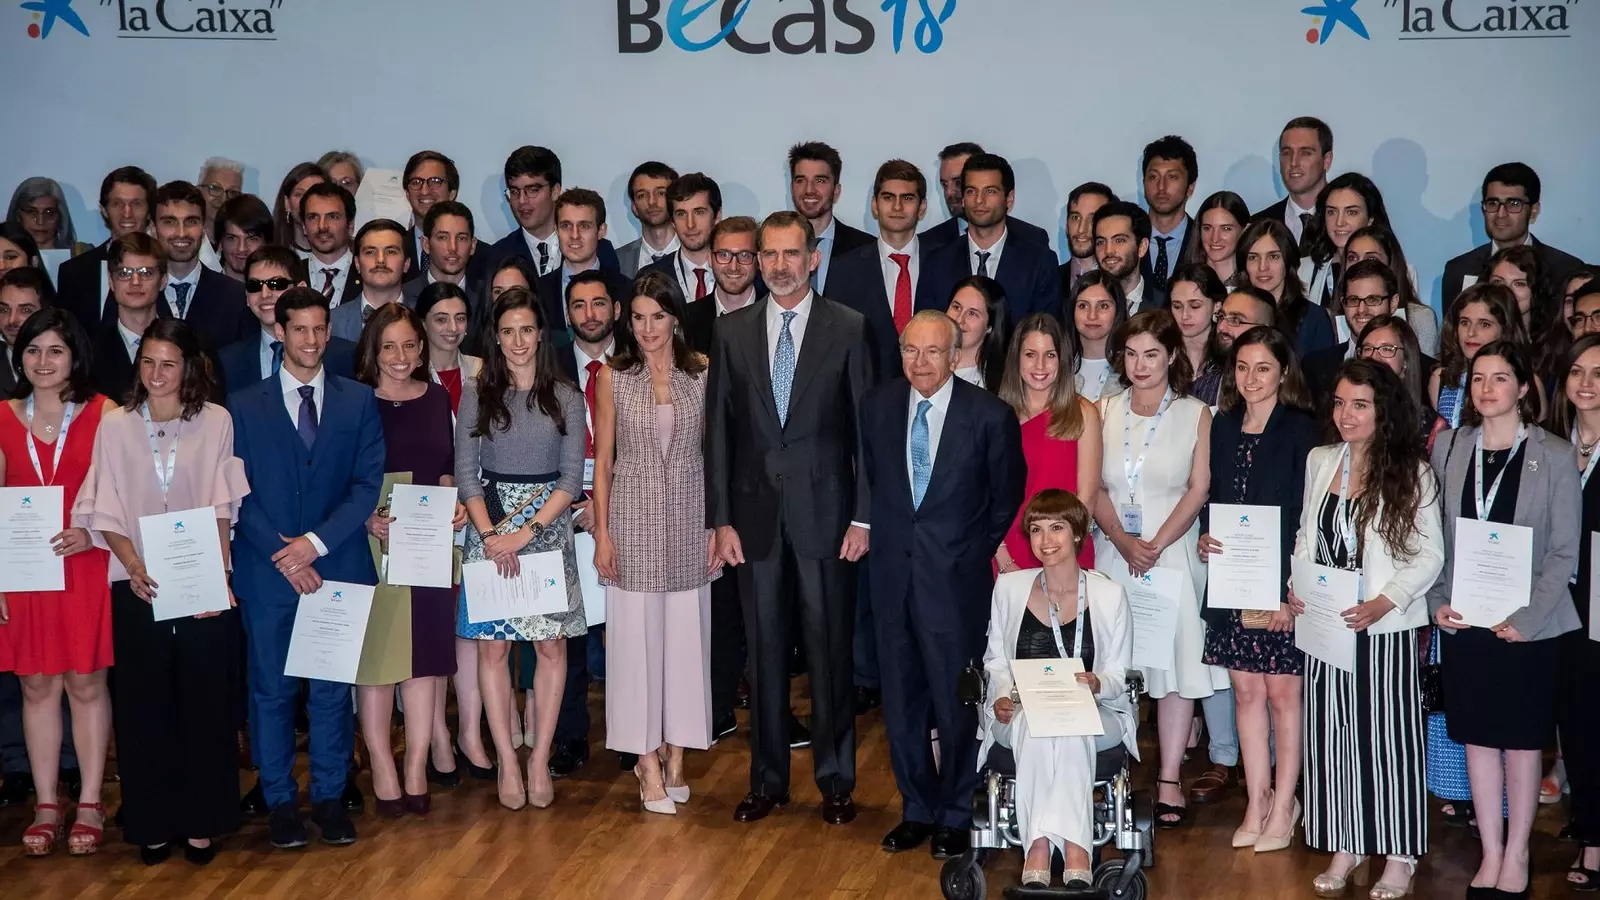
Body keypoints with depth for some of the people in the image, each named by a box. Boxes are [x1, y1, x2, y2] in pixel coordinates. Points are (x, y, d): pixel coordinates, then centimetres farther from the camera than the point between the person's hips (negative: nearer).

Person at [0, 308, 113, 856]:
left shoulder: (102, 413, -1)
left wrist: (91, 534, -17)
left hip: (86, 566, -2)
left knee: (87, 685, 3)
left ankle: (90, 805, 12)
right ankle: (46, 806, 15)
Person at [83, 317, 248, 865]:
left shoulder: (215, 422, 0)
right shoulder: (115, 425, 4)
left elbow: (221, 506, -1)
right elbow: (106, 512, 3)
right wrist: (134, 564, -14)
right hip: (137, 588, 1)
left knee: (204, 702, 3)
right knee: (144, 705, 5)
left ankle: (202, 821, 14)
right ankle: (152, 824, 15)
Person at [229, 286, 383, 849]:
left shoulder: (358, 401, 7)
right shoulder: (244, 406, 5)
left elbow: (368, 483, 0)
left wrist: (316, 542, -11)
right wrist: (284, 555, -11)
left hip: (338, 566, 1)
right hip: (266, 569, 0)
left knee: (333, 689, 5)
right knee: (272, 690, 4)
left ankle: (329, 796, 16)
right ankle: (279, 801, 14)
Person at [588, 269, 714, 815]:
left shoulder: (701, 374, 2)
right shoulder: (612, 378, 0)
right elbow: (602, 460, 2)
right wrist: (601, 534, -3)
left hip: (688, 519, 1)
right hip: (633, 519, -1)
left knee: (685, 635, 5)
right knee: (636, 636, 0)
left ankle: (675, 756, 17)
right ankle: (648, 763, 8)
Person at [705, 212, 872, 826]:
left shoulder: (848, 328, -1)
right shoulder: (732, 331, 6)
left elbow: (867, 426, -2)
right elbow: (718, 429, 6)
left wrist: (863, 517, -7)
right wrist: (721, 518, 0)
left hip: (825, 512, -2)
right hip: (756, 515, 2)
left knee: (830, 648, 4)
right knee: (764, 649, 9)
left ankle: (836, 780, 17)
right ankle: (768, 780, 20)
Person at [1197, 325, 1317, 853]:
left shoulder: (1300, 431, -6)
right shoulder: (1223, 428, 9)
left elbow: (1305, 514, -10)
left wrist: (1289, 590, -15)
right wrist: (1205, 540, -7)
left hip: (1282, 584, -5)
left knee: (1283, 691, 3)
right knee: (1246, 691, 9)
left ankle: (1283, 805, 13)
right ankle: (1256, 802, 18)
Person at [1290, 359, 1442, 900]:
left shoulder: (1411, 473, -6)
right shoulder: (1319, 462, 8)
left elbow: (1429, 556, -6)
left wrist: (1383, 603, -18)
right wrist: (1296, 588, 0)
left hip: (1386, 629, -4)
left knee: (1389, 735, 2)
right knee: (1332, 733, 8)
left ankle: (1400, 856, 14)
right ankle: (1345, 849, 20)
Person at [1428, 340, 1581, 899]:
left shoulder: (1555, 456, -5)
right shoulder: (1449, 448, 4)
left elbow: (1564, 552, -6)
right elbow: (1433, 537, 6)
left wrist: (1526, 618, -14)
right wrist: (1439, 601, -6)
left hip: (1527, 625, -3)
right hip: (1463, 622, 3)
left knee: (1521, 740, 7)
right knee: (1477, 738, 9)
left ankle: (1516, 855, 19)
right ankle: (1490, 853, 20)